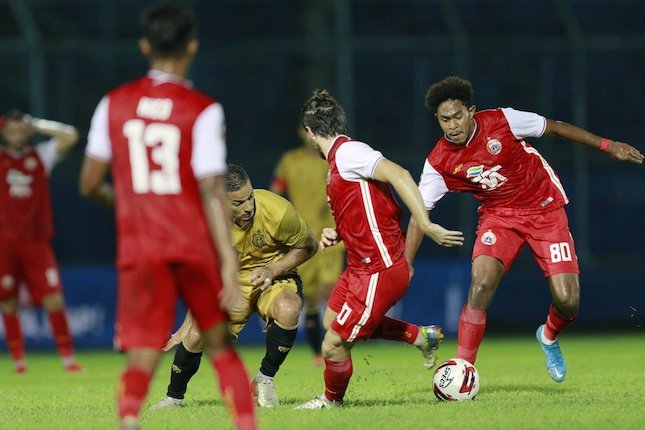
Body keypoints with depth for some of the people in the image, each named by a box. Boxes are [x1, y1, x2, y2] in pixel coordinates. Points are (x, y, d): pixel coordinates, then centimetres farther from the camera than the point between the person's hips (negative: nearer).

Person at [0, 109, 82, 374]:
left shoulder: (41, 156, 10)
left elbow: (70, 136, 1)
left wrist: (35, 125, 3)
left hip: (36, 243, 0)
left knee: (54, 300, -7)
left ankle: (67, 357, -2)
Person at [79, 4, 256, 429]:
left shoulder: (114, 104, 3)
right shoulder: (203, 111, -6)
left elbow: (89, 184, 8)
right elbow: (212, 190, -12)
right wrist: (229, 262, -12)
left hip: (139, 250, 1)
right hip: (197, 247, -1)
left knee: (141, 360, -4)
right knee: (222, 346, 16)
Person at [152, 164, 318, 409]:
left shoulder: (277, 211, -27)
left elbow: (307, 247, -8)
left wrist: (272, 270, -23)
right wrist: (190, 322, -2)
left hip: (275, 278, -2)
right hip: (231, 281, 2)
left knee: (288, 310, -36)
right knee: (195, 336, -15)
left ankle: (264, 380, -13)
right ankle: (174, 397, 14)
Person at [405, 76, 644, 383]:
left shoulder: (501, 121, -18)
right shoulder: (439, 162, -13)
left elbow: (554, 128, -5)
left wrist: (607, 146, -2)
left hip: (545, 209, -1)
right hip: (498, 216, 1)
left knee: (567, 300, -10)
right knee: (481, 283, -26)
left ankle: (549, 337, 27)